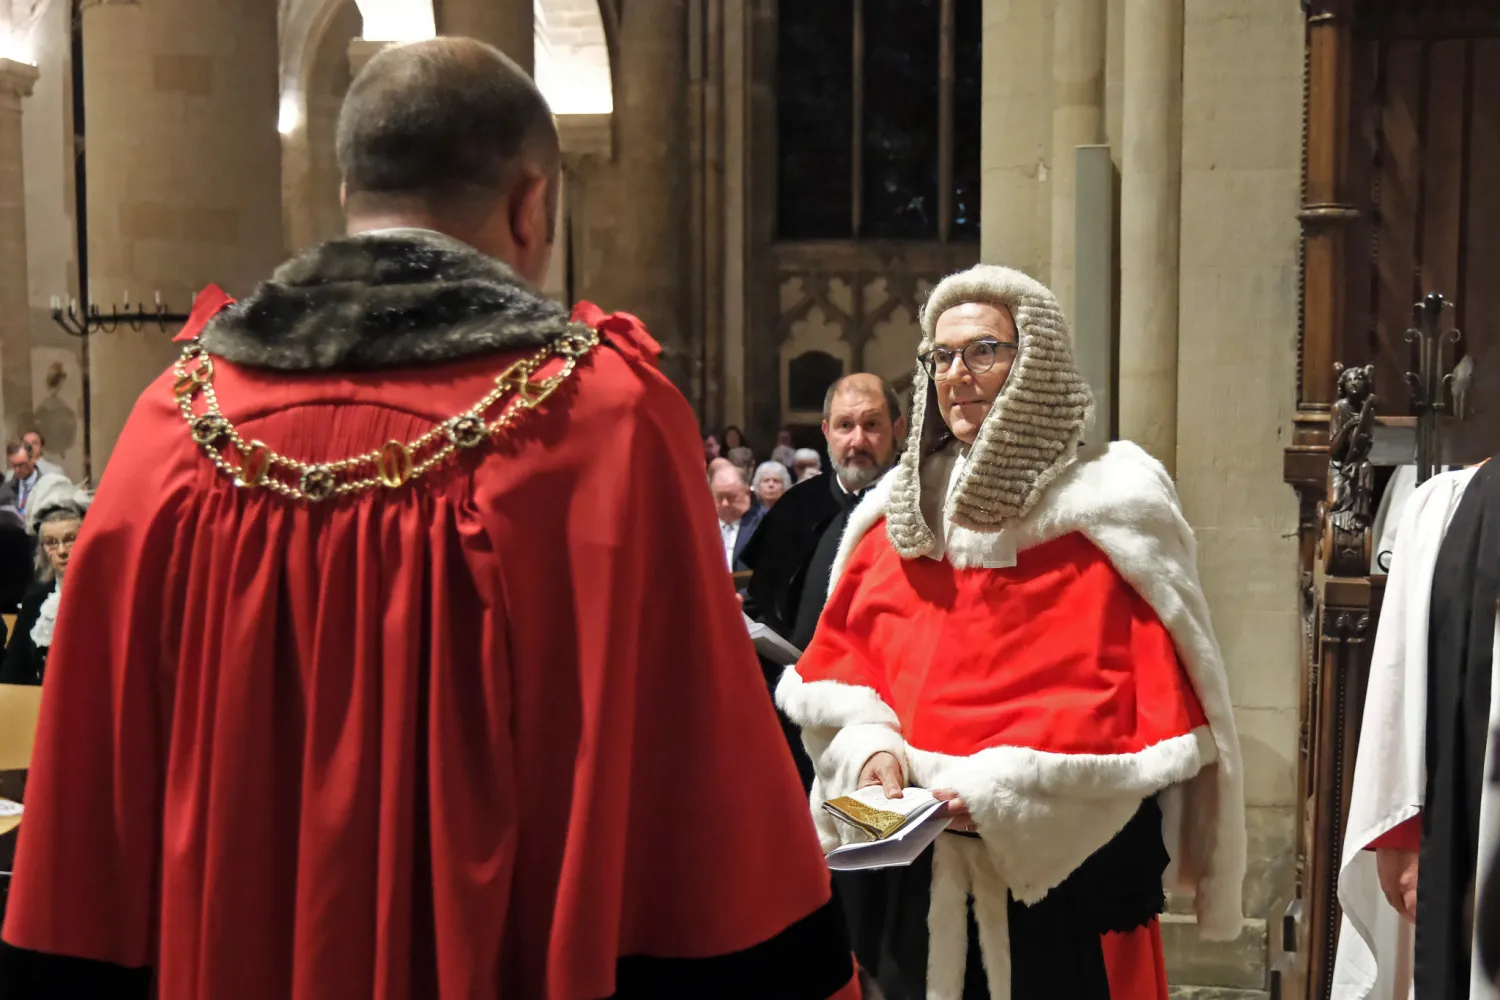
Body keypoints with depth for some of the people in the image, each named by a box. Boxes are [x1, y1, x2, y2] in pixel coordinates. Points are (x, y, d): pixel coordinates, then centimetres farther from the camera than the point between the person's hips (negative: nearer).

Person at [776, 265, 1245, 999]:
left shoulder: (1112, 509, -7)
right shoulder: (897, 508, 9)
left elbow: (1157, 701, -13)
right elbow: (841, 654, 10)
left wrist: (1012, 785, -21)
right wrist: (870, 746, -11)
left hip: (1062, 865, -4)